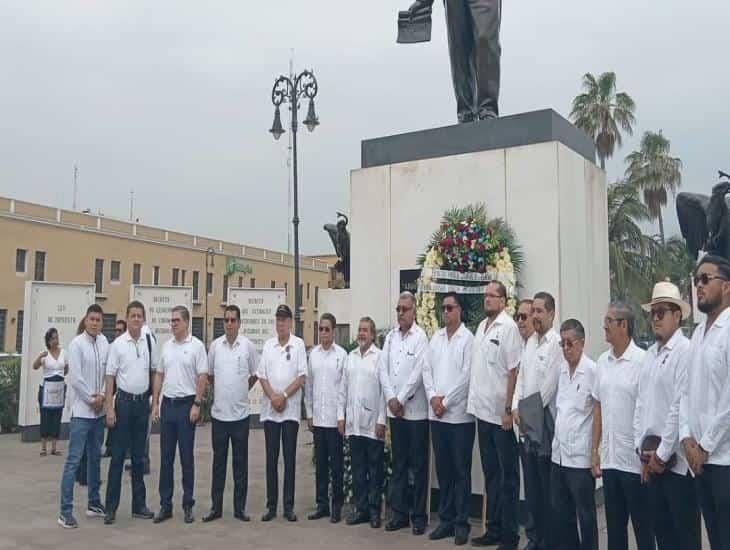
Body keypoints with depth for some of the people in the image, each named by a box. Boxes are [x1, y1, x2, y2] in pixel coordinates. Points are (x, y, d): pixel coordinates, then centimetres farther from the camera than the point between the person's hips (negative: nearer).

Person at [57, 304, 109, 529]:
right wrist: (91, 399, -8)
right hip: (82, 411, -5)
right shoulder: (77, 344, -9)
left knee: (95, 457, 15)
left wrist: (102, 396, -7)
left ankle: (94, 503, 26)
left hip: (99, 410, 6)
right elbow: (75, 378, -12)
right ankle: (66, 510, 0)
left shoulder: (104, 343, 4)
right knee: (74, 459, -5)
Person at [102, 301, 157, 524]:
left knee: (139, 456, 12)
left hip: (143, 402, 3)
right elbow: (110, 376, -5)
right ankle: (111, 507, 10)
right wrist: (109, 408, -9)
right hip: (124, 401, -3)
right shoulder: (118, 343, -6)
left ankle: (139, 505, 21)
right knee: (118, 456, 1)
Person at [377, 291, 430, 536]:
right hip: (395, 411, 5)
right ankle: (399, 513, 21)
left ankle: (418, 516, 13)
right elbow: (382, 369, 6)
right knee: (398, 465, 12)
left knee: (418, 466, 3)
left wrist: (401, 399, -11)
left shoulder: (421, 337, -7)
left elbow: (418, 373, -14)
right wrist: (391, 399, -6)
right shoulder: (390, 337, 10)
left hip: (416, 410, -5)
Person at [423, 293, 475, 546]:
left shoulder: (468, 338, -5)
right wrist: (433, 397, -4)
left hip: (459, 414, -5)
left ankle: (461, 522, 13)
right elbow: (427, 369, 10)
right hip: (436, 414, 5)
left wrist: (446, 402, -11)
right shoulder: (436, 337, 12)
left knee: (461, 470, 3)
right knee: (443, 469, 12)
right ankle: (446, 519, 22)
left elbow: (467, 375, -12)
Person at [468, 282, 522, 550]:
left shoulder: (508, 327, -10)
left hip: (501, 413, -7)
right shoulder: (481, 326, 10)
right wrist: (475, 402, 10)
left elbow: (513, 371, -13)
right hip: (482, 411, 7)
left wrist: (509, 409, -15)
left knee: (507, 476, 5)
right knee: (490, 473, 16)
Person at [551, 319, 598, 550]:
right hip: (559, 453, 6)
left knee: (585, 514, 7)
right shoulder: (561, 369, 7)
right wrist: (556, 432, 12)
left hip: (580, 456, -6)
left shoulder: (592, 371, -12)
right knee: (561, 512, 16)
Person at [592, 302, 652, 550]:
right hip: (609, 457, 6)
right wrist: (595, 450, 11)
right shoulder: (602, 361, 8)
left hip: (635, 459, -6)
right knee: (614, 526, 15)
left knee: (642, 526, 7)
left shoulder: (642, 361, -11)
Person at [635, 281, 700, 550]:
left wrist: (663, 453, -14)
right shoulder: (649, 354, 11)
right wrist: (642, 450, 8)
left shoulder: (686, 351, -12)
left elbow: (681, 406, -17)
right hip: (653, 457, 7)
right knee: (661, 528, 15)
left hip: (676, 458, -7)